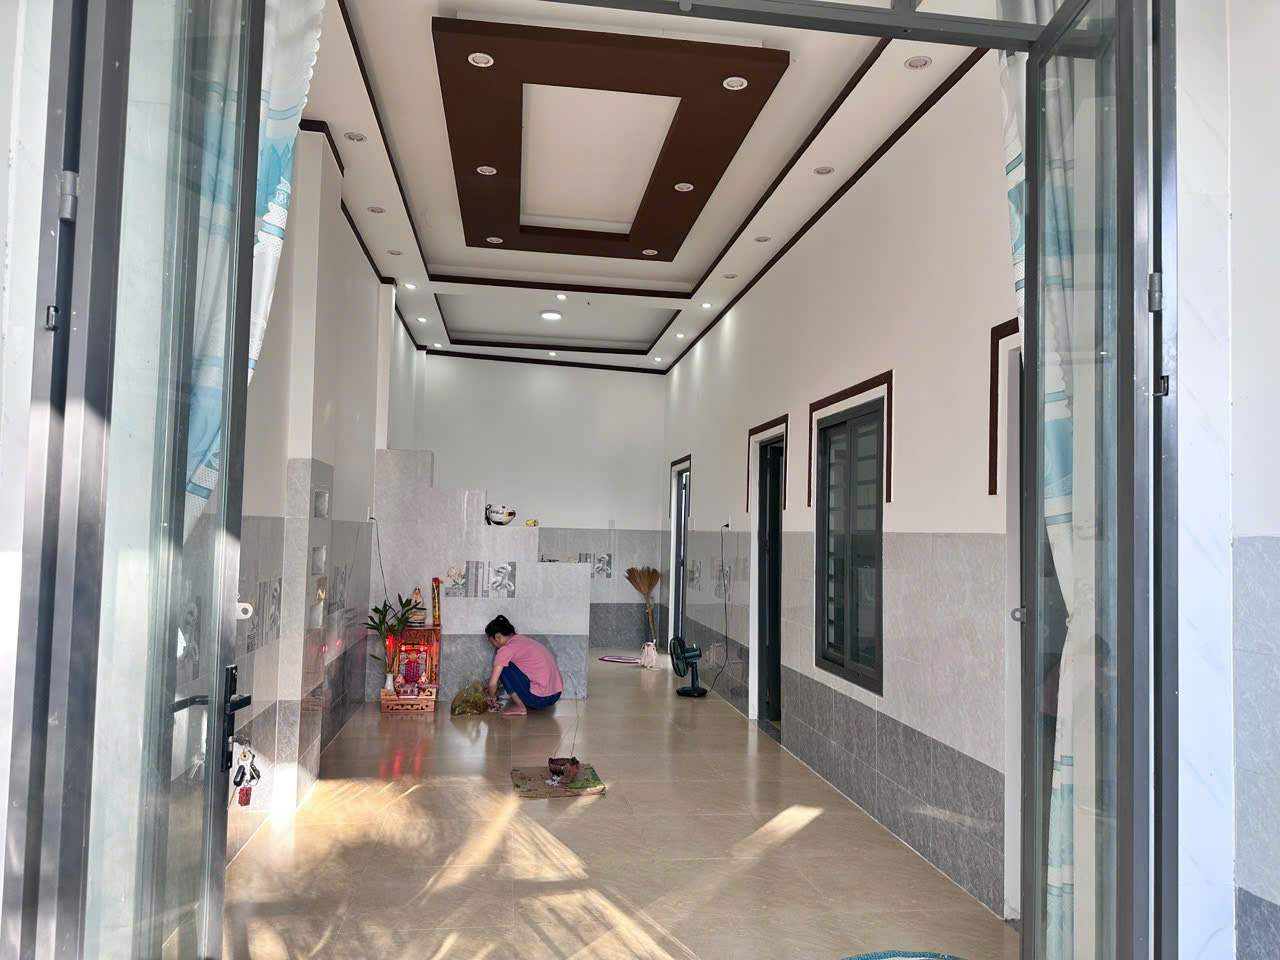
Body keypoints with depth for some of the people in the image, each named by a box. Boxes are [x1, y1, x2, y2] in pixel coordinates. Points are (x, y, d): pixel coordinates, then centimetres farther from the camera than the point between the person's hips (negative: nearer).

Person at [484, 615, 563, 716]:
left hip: (539, 698, -9)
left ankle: (520, 708, 3)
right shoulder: (523, 639, 16)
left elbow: (493, 683, -8)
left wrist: (492, 697, 12)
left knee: (503, 668, 0)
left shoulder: (506, 649, -9)